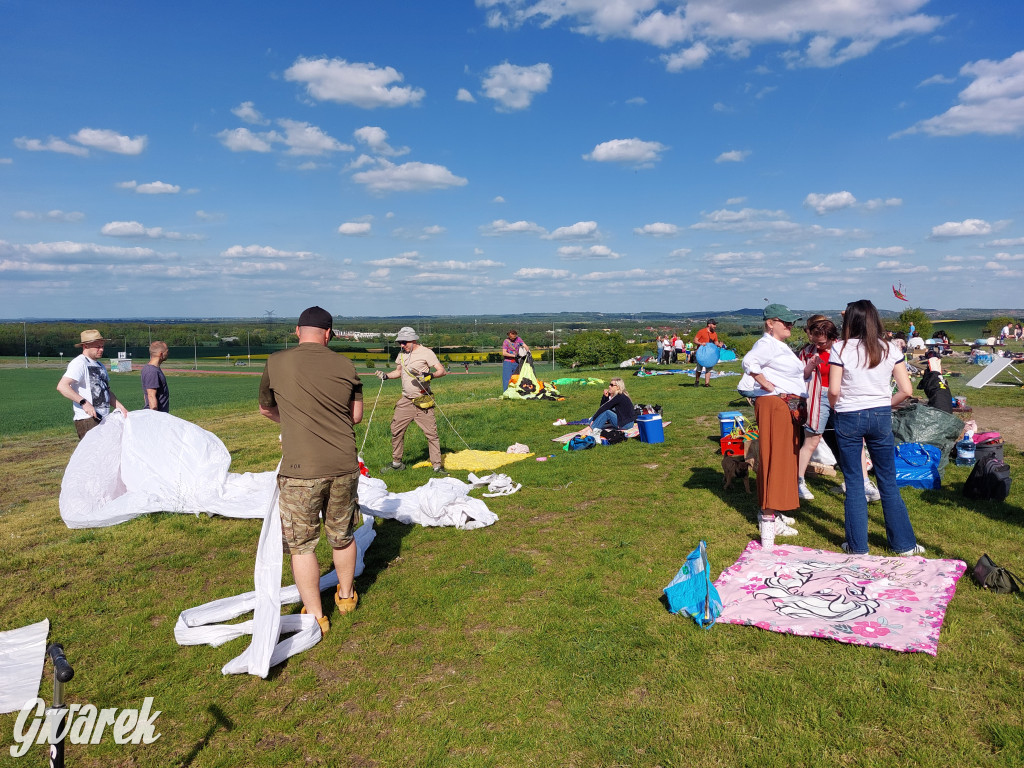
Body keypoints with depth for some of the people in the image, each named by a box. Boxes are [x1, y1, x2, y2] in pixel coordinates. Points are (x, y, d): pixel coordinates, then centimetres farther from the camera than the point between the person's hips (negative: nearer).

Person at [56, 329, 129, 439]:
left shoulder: (100, 365, 21)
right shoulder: (79, 363, -7)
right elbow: (62, 386, -20)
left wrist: (120, 407, 11)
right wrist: (84, 402, -27)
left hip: (104, 420, 9)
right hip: (87, 420, -9)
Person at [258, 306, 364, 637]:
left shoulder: (276, 362, -1)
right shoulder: (345, 365, 1)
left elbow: (266, 409, 15)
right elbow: (356, 415, 9)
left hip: (300, 470, -2)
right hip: (344, 466, 3)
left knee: (301, 544, 12)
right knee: (342, 536, 21)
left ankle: (315, 616, 21)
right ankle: (346, 596, 40)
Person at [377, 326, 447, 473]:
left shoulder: (426, 352, -7)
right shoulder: (402, 354, 12)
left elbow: (442, 371, -12)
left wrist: (429, 376, -29)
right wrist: (385, 375, 9)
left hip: (423, 401, -6)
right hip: (405, 400, 6)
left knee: (431, 433, -5)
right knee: (396, 430, 8)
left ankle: (437, 465, 2)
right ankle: (396, 463, 23)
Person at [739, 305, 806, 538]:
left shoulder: (781, 346, 21)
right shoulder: (767, 344, -13)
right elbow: (749, 362, -32)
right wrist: (767, 385, -24)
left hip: (789, 407, 11)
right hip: (774, 404, -11)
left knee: (786, 458, 14)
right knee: (774, 457, -9)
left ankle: (772, 509, 23)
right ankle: (768, 515, -5)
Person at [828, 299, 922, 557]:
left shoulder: (841, 349, -8)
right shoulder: (889, 349, 2)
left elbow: (833, 390, -12)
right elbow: (906, 390, -1)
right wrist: (885, 404, 14)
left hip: (849, 419, -3)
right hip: (881, 418, 3)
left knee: (854, 483, 7)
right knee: (889, 482, 13)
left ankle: (857, 545, 14)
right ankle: (904, 544, 22)